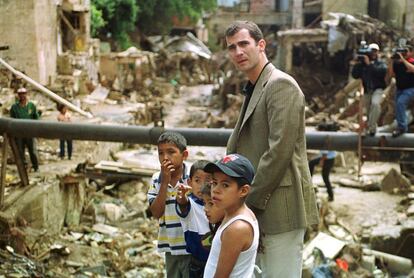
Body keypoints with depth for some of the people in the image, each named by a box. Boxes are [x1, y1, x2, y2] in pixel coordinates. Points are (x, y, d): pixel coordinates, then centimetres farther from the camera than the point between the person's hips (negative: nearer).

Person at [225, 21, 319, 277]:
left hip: (282, 207, -9)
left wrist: (252, 199, -14)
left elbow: (280, 150, -19)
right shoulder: (254, 90, 19)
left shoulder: (281, 84, -11)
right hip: (262, 207, 9)